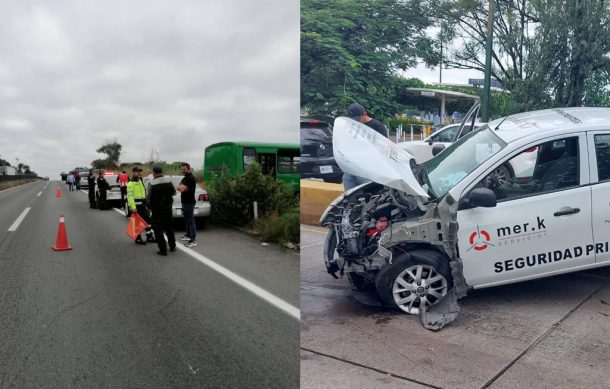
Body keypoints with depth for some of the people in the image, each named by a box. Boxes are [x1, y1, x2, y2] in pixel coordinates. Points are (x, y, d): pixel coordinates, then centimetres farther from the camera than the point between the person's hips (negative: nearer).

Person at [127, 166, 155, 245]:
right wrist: (133, 207, -25)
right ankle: (138, 238, 7)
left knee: (148, 220, 11)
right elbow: (130, 196, -20)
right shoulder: (131, 183, -12)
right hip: (136, 205, -9)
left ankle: (149, 237, 19)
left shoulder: (140, 181, 18)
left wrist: (146, 203, 21)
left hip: (142, 204, 9)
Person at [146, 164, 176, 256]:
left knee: (158, 230, 4)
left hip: (156, 210, -4)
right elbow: (174, 192, 9)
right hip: (168, 209, 4)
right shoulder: (168, 181, -4)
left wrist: (149, 206, 8)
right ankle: (172, 246, 28)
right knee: (169, 228, 19)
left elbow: (148, 198, -11)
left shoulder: (152, 184, -15)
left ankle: (163, 250, 2)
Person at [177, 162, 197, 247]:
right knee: (187, 220, 18)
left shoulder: (190, 178, -15)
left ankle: (193, 240, -13)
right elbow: (178, 188, 12)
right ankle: (188, 235, 31)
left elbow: (182, 188, -21)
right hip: (185, 202, 10)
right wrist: (182, 187, -9)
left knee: (191, 221, -11)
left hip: (189, 203, -10)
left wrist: (181, 187, 0)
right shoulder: (185, 178, 18)